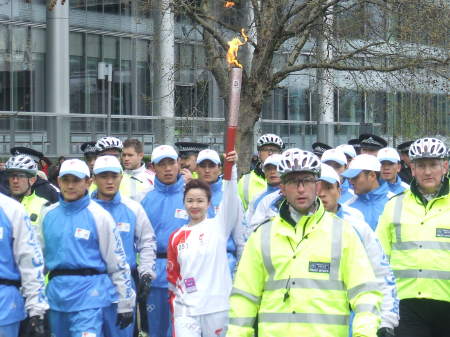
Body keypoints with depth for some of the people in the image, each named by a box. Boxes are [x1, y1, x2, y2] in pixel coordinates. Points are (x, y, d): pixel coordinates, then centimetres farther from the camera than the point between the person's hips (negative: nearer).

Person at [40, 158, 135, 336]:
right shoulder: (48, 214, 9)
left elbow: (117, 263, -2)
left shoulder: (99, 216, -4)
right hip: (56, 294, 5)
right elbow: (40, 255, 18)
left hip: (89, 295, -5)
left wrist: (125, 304, -2)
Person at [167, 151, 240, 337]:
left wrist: (231, 169, -31)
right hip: (185, 310, 2)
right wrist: (175, 308, 11)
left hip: (217, 307, -2)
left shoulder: (218, 226, 1)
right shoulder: (176, 237, 10)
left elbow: (230, 201, -17)